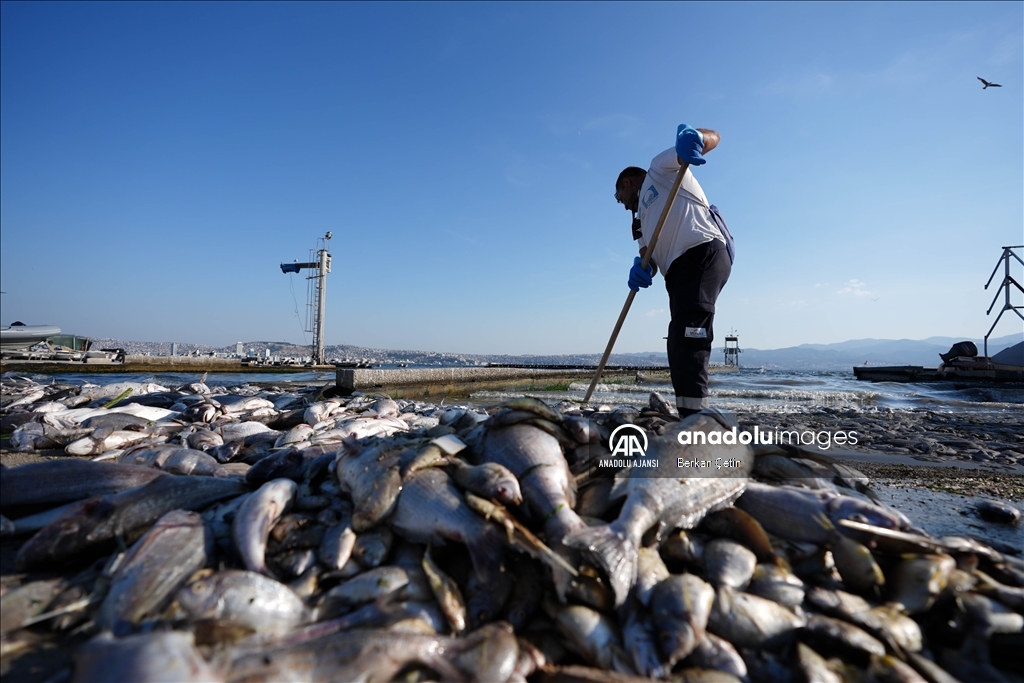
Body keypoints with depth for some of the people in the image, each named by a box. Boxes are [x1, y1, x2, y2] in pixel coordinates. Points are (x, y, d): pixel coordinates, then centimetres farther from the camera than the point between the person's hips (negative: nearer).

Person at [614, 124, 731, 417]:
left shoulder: (660, 168, 18)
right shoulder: (643, 221, 35)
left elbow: (714, 138, 6)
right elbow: (652, 258, 16)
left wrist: (693, 138, -19)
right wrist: (642, 269, -9)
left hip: (704, 254, -9)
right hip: (682, 271, 9)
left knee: (689, 337, -22)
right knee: (680, 347, 6)